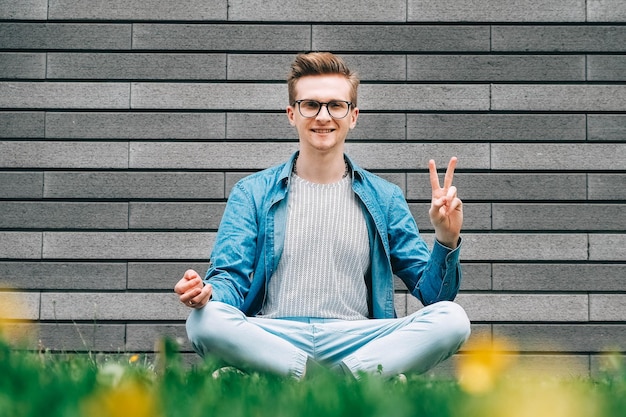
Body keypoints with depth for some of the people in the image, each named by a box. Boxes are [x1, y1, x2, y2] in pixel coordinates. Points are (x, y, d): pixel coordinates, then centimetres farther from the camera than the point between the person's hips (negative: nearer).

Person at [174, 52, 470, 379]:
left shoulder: (384, 198, 16)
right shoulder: (253, 193, 14)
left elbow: (432, 294, 12)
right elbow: (231, 280, 4)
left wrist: (445, 242, -8)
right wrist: (206, 292, -19)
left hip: (356, 340, 1)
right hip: (271, 338, 0)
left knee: (452, 319, -25)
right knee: (204, 320, -34)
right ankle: (360, 379, -28)